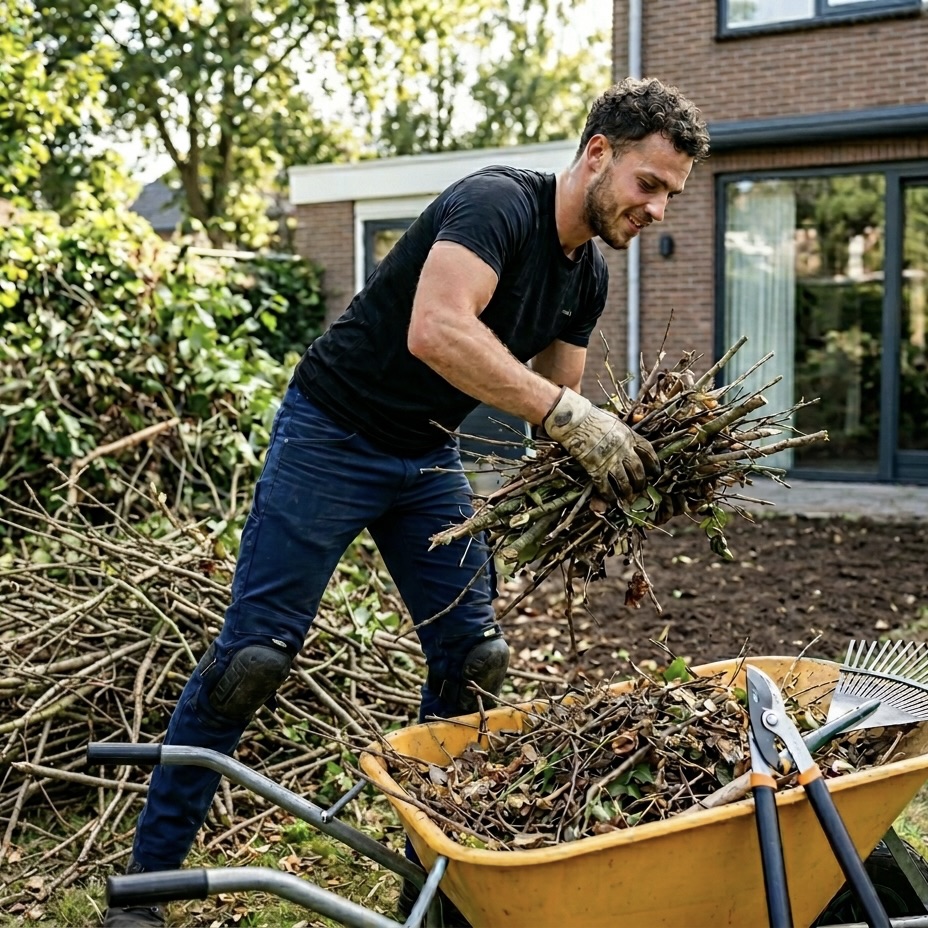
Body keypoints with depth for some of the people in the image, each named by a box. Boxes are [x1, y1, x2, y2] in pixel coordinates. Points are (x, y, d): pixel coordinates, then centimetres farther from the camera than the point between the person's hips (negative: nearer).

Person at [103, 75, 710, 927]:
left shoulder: (586, 276, 5)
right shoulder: (498, 203, -22)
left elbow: (556, 407, 8)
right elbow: (435, 330, -38)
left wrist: (612, 450, -12)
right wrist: (571, 415, -38)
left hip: (428, 456, 8)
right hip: (334, 434, -8)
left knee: (474, 656, 2)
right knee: (255, 655, -6)